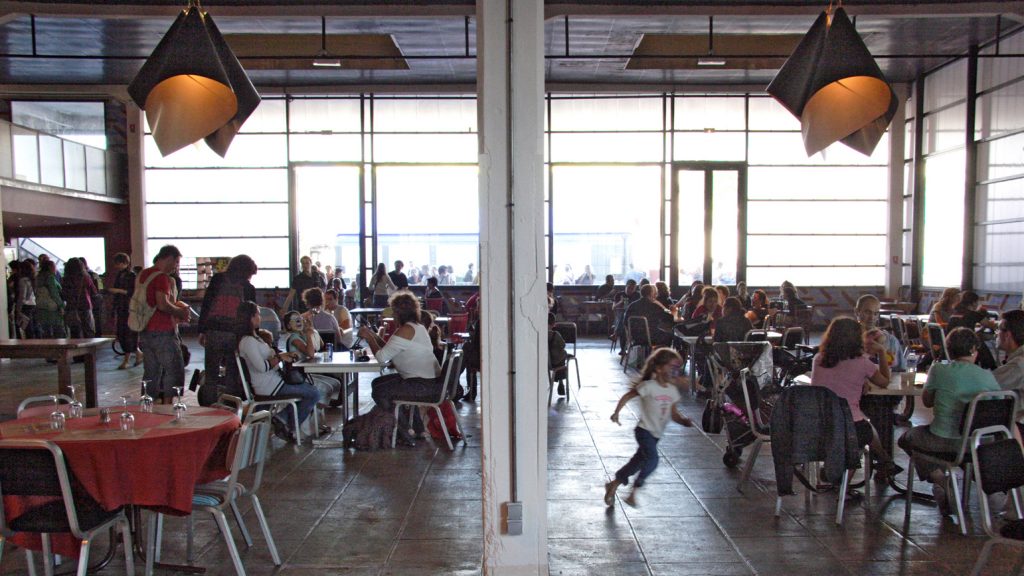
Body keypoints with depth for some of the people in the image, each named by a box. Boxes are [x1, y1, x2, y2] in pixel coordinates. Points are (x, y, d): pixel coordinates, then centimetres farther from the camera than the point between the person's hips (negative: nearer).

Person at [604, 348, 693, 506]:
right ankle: (634, 491, -6)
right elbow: (627, 396, -10)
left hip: (656, 434, 7)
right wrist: (616, 413, -16)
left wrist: (684, 420, -9)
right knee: (652, 460, -23)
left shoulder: (673, 390, 4)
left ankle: (613, 484, 33)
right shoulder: (649, 386, -16)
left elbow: (673, 413, 10)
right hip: (644, 430, -7)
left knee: (639, 461, 15)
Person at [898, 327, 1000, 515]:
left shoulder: (938, 370, -10)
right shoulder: (987, 376, -5)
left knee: (907, 438, 23)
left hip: (943, 442, -4)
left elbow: (926, 401, 3)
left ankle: (940, 480, 9)